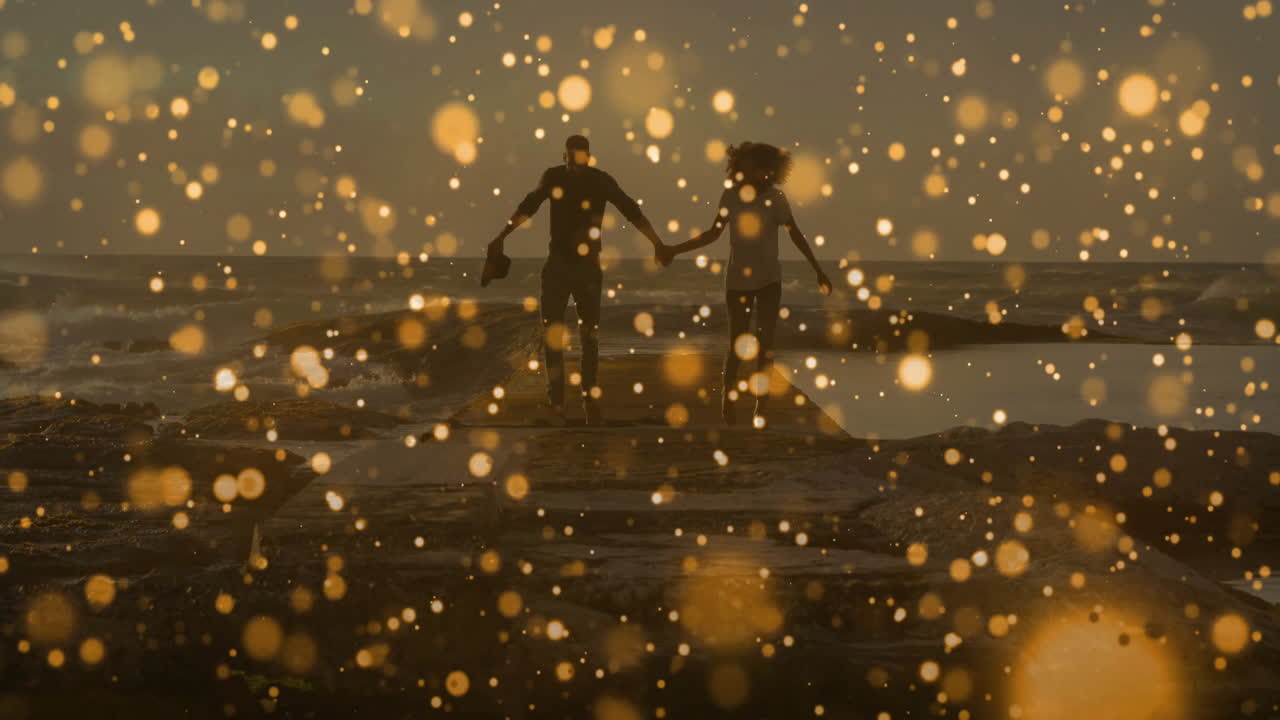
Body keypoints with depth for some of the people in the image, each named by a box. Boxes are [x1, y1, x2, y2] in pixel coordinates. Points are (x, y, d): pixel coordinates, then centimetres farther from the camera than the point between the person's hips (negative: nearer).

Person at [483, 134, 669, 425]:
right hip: (557, 265, 2)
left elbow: (631, 210, -9)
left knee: (590, 336, -1)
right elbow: (528, 206, 4)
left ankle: (591, 402, 3)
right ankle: (556, 404, 2)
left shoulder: (601, 181, -8)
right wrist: (501, 238, 3)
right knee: (552, 335, -2)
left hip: (587, 267, -2)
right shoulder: (552, 177, -3)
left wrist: (657, 243, -14)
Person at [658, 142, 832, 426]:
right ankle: (728, 395, 22)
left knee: (765, 343, -2)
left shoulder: (775, 198, -9)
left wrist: (818, 271, -5)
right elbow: (713, 234, 2)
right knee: (738, 343, 0)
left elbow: (796, 235, -5)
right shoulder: (731, 195, -6)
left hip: (769, 280, 0)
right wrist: (675, 250, 0)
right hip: (738, 281, 0)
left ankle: (761, 405, 5)